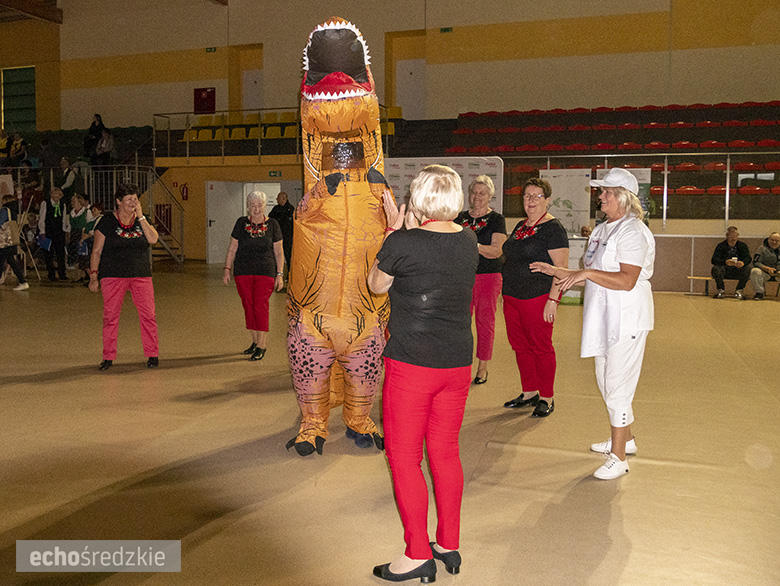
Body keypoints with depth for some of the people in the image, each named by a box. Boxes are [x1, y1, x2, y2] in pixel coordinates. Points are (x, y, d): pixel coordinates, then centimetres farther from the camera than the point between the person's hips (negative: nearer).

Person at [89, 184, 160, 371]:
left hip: (141, 275, 2)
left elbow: (153, 239, -9)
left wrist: (140, 216, -9)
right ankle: (108, 357, 9)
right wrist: (93, 275, -1)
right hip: (113, 276, -2)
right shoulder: (107, 222, 1)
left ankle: (152, 354, 8)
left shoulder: (142, 220, 9)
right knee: (110, 315, -3)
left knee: (147, 314, -3)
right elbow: (96, 251, 3)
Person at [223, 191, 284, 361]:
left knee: (260, 307, -9)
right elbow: (232, 248, 8)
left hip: (265, 272, -2)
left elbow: (278, 252, 4)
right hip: (243, 272, 2)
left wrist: (280, 274, -1)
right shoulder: (241, 223, 5)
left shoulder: (272, 224, 2)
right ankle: (255, 341, 19)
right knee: (248, 307, 6)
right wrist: (227, 269, 1)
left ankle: (262, 346, -2)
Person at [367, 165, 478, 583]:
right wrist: (404, 230, 15)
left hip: (410, 364, -6)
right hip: (458, 363, 6)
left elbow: (377, 285, 4)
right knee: (445, 453, 17)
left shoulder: (402, 243, -14)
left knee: (404, 456, 7)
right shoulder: (468, 242, 2)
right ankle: (449, 546, 28)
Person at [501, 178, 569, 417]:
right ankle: (529, 393, 25)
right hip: (512, 297, 8)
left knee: (540, 347, 0)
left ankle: (547, 398, 12)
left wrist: (553, 299, -20)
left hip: (538, 297, -8)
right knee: (520, 346, 12)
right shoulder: (521, 226, 16)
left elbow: (561, 267, -14)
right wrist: (506, 291, 20)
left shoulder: (553, 228, -9)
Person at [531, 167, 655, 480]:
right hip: (604, 316, 10)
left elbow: (627, 280, -25)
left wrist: (586, 273, -24)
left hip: (626, 318, -10)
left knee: (617, 386, -5)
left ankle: (618, 457, 5)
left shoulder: (633, 231, -16)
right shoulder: (601, 230, 14)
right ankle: (624, 437, 37)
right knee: (605, 381, 19)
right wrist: (557, 271, 15)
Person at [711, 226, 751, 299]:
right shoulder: (721, 246, -2)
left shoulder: (743, 245, 5)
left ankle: (739, 290, -10)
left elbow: (748, 258, -11)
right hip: (724, 271, -1)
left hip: (738, 271, 1)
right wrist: (725, 262, -39)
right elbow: (714, 260, -17)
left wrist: (743, 263, -38)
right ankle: (721, 290, -11)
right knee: (715, 268, -31)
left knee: (747, 268, -29)